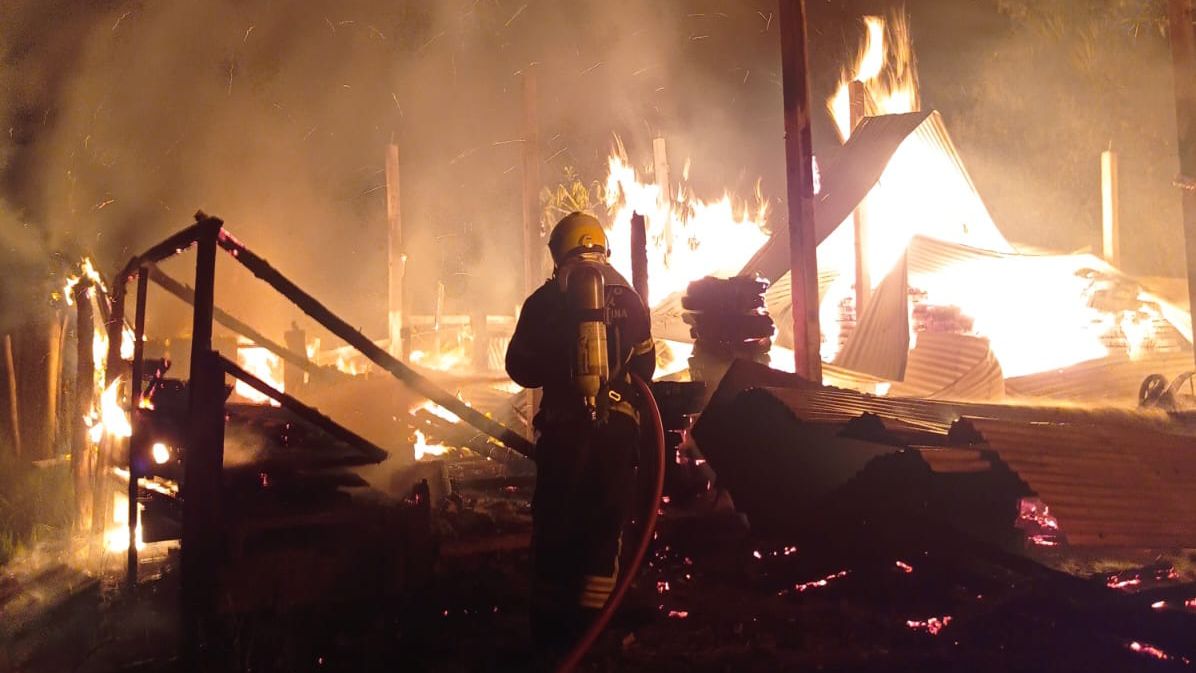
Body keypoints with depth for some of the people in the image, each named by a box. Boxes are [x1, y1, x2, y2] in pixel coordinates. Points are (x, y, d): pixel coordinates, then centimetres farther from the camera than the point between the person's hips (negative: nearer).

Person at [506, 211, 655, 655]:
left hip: (565, 424, -2)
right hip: (619, 424, 2)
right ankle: (590, 622, 14)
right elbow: (645, 368, 11)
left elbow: (520, 368, 1)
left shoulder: (545, 300, -3)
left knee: (555, 523, 10)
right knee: (605, 523, 12)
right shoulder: (629, 299, 5)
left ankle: (551, 628, 17)